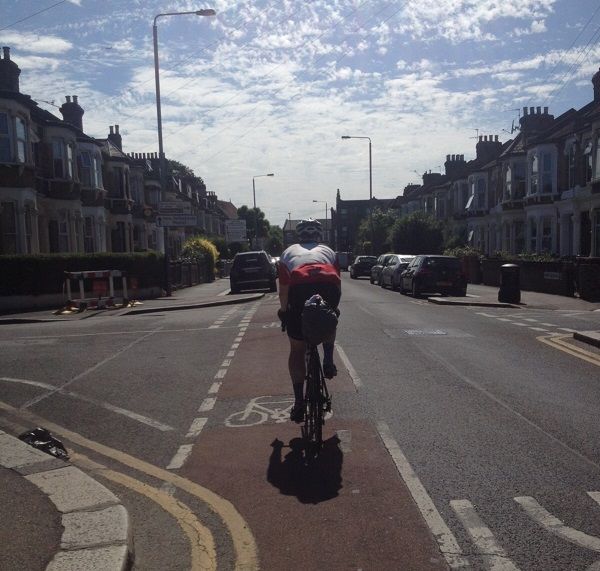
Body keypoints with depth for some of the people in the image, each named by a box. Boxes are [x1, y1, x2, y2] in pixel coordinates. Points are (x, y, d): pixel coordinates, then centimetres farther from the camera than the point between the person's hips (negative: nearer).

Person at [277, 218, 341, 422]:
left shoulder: (289, 252, 33)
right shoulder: (328, 251, 35)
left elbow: (283, 289, 26)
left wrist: (284, 311, 41)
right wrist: (332, 308, 49)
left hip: (300, 290, -1)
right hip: (329, 288, 1)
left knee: (297, 350, 14)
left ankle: (299, 402, 12)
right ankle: (328, 361, 19)